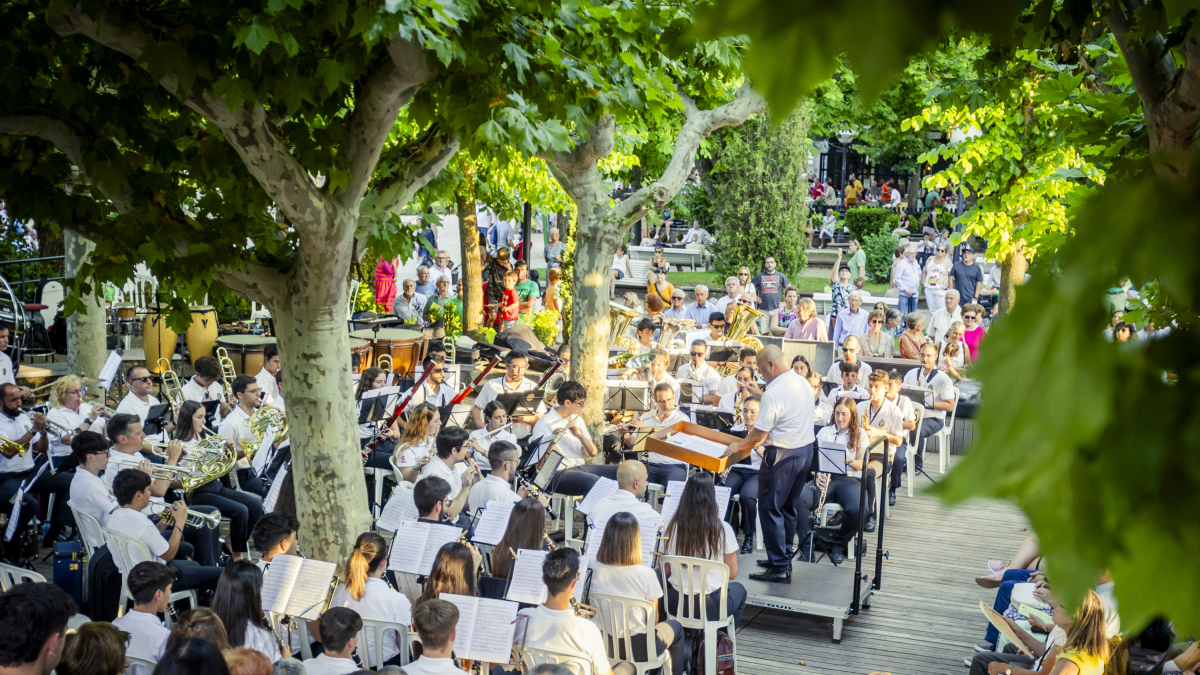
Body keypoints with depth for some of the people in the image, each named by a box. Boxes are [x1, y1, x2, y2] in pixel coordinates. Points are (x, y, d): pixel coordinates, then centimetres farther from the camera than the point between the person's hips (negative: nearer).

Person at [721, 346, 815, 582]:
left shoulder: (774, 393, -21)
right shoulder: (804, 384, 6)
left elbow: (759, 435, -19)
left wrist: (738, 446, -2)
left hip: (782, 455, -9)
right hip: (806, 449, 9)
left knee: (770, 509, 0)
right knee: (788, 508, 19)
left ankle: (779, 567, 0)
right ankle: (783, 558, 27)